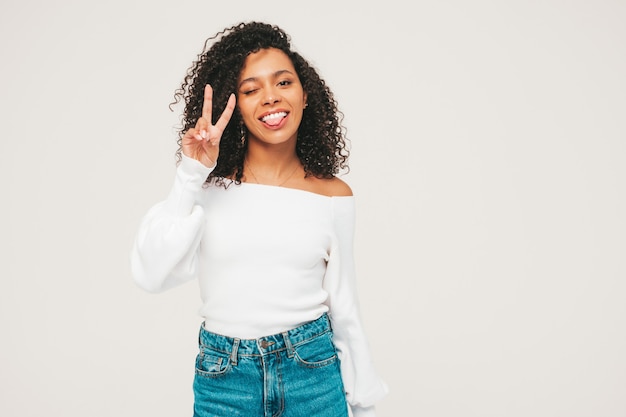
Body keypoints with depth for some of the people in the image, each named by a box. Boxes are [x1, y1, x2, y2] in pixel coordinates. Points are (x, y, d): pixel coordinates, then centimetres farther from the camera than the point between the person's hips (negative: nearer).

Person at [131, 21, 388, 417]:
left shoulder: (333, 195, -2)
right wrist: (191, 175, -18)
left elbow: (343, 305, 4)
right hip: (223, 380, 0)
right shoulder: (209, 185, -5)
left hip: (313, 373, 0)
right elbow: (151, 275, -14)